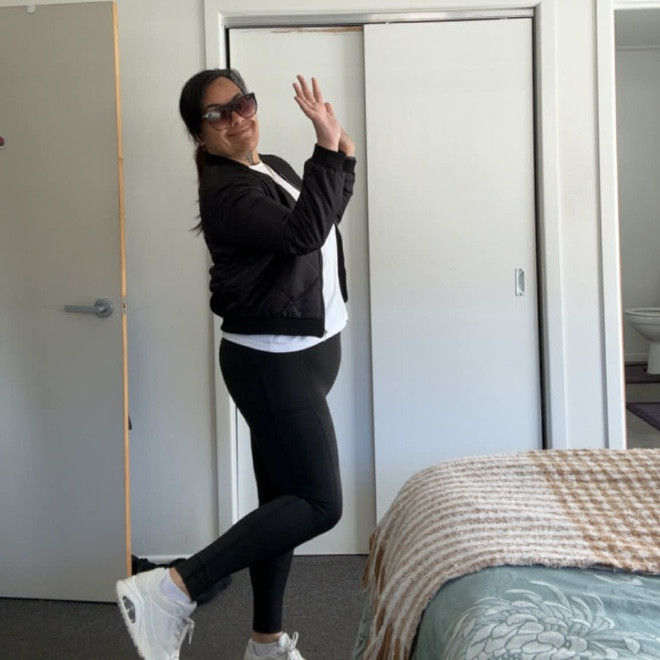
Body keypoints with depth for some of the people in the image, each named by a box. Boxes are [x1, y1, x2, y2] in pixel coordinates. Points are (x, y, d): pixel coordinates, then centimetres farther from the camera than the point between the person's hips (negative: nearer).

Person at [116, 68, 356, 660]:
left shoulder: (274, 167, 13)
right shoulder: (226, 191, -16)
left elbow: (324, 216, 27)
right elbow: (303, 234, -29)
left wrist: (343, 158, 10)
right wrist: (328, 148, -27)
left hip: (307, 350, 9)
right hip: (272, 361, -9)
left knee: (283, 497, 12)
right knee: (320, 504, -12)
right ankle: (171, 590, -11)